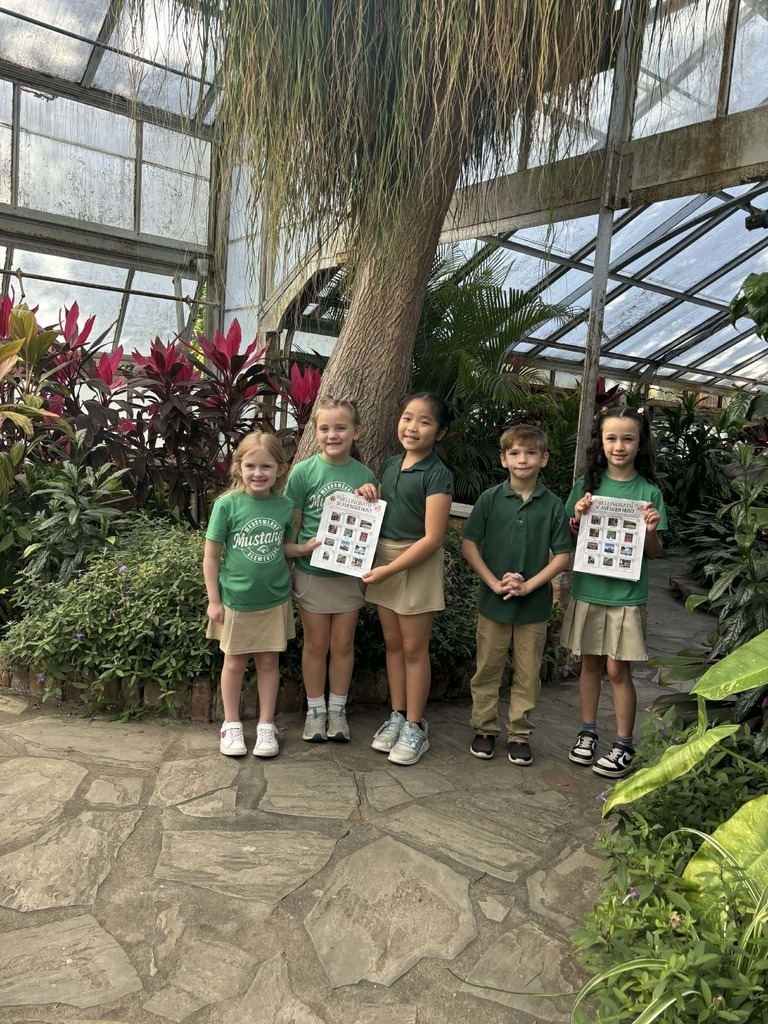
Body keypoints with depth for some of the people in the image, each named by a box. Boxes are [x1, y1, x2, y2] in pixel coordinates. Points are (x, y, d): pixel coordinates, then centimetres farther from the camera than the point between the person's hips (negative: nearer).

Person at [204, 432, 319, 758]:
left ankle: (266, 725, 27)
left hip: (274, 599, 2)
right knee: (234, 662, 12)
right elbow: (211, 555, -7)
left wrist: (305, 548, -9)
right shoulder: (227, 504, -12)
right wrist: (214, 600, -7)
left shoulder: (284, 506, -3)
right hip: (235, 600, -2)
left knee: (269, 661, 12)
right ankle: (231, 724, 30)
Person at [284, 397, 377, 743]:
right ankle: (315, 709, 28)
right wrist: (285, 571, -3)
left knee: (343, 643, 12)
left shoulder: (365, 476, -2)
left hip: (350, 573, 2)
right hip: (312, 572, -1)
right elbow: (291, 525, -3)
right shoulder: (303, 472, -7)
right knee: (316, 643, 11)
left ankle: (337, 709, 29)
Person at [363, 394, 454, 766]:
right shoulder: (389, 465, 7)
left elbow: (432, 538, -18)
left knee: (414, 649, 4)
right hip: (382, 558, 6)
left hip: (417, 565, -6)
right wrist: (367, 497, -2)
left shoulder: (438, 475, -14)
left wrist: (387, 570, -18)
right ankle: (397, 716, 28)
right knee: (392, 644, 14)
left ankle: (415, 727, 18)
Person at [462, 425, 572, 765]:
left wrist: (529, 585, -12)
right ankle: (484, 728, 26)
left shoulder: (553, 505, -2)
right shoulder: (490, 498, -3)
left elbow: (563, 555, -2)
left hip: (535, 603, 0)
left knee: (528, 673, 10)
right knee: (487, 668, 10)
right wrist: (493, 582, -12)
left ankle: (519, 733, 25)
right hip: (493, 600, 0)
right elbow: (468, 544, -3)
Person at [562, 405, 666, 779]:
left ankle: (624, 745, 18)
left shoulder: (648, 492, -4)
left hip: (626, 595, -2)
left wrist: (651, 531, -20)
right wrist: (577, 518, -15)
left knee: (618, 669, 3)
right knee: (590, 663, 13)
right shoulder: (587, 484, 1)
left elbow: (654, 553, 0)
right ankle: (588, 731, 29)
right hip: (587, 589, 2)